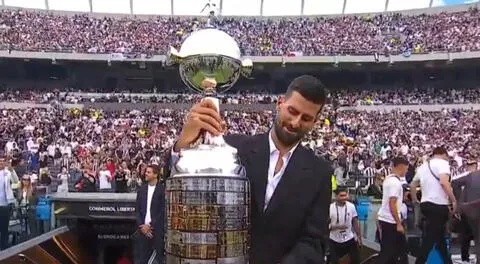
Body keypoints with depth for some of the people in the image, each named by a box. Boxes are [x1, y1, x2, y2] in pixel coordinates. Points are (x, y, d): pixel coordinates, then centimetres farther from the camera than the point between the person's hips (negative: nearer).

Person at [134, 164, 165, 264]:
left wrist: (150, 225, -10)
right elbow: (137, 210, 10)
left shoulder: (162, 189, -4)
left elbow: (163, 211, -8)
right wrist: (141, 225, -3)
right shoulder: (141, 189, 12)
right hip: (143, 229, 5)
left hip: (157, 230, -4)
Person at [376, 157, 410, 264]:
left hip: (384, 218, 9)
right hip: (390, 221, -9)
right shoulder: (396, 182, -18)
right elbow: (392, 204, -22)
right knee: (388, 251, -3)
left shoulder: (388, 179, 11)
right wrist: (399, 223, -19)